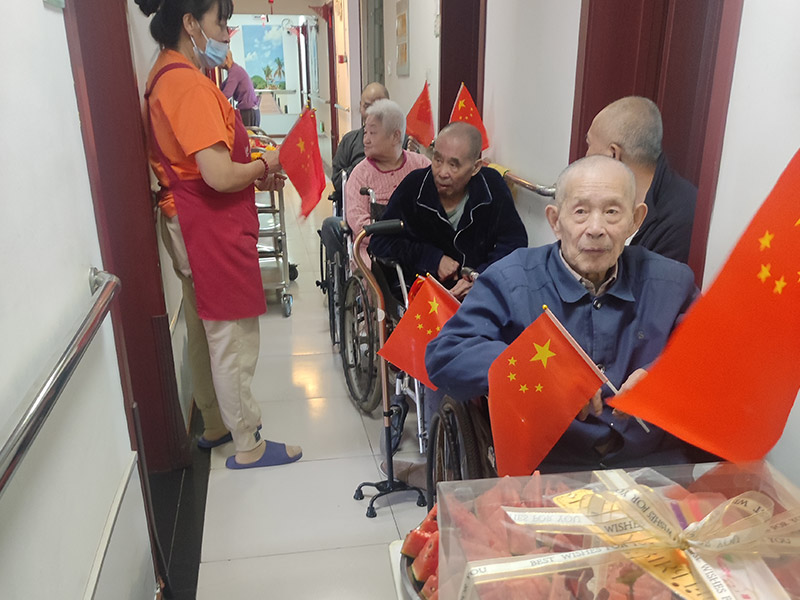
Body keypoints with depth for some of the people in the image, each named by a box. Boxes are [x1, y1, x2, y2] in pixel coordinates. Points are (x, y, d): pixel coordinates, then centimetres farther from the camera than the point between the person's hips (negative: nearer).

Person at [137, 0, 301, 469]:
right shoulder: (190, 84, -20)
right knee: (234, 340, 2)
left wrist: (256, 176, 8)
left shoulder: (168, 77, 12)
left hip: (197, 224, 10)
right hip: (213, 231, -10)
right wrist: (265, 165, -7)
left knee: (219, 334, 20)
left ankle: (224, 419, 36)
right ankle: (249, 446, 18)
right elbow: (220, 176, -26)